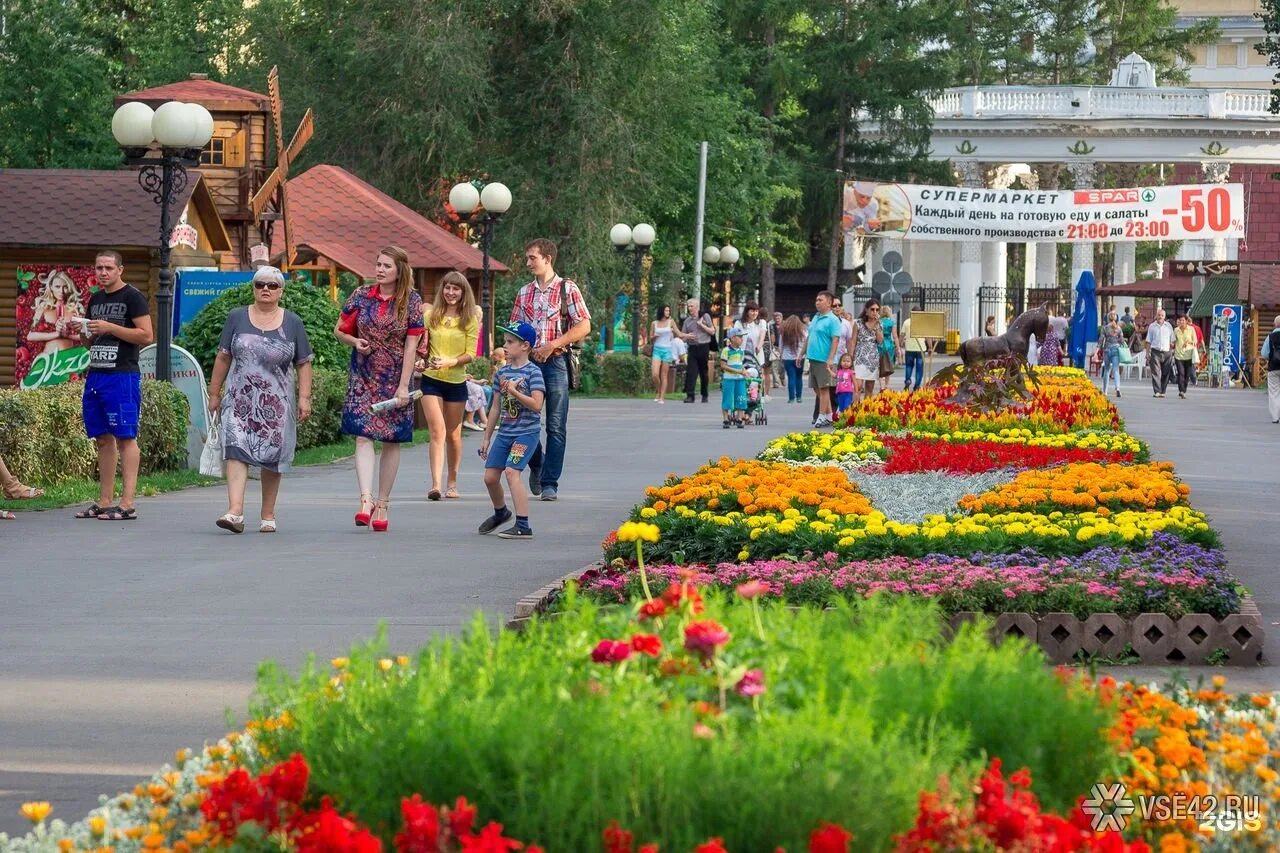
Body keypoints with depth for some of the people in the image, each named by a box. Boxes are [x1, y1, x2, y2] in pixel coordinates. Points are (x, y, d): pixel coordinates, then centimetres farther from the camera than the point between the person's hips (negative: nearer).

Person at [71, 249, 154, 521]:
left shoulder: (132, 297, -4)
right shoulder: (96, 300, 19)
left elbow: (146, 336, -12)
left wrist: (110, 328, -16)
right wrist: (83, 333, 4)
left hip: (123, 375, -8)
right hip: (95, 375, 8)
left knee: (125, 437, -8)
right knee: (103, 438, 9)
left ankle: (127, 504, -11)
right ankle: (104, 502, 12)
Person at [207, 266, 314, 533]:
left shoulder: (292, 323, 6)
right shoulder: (237, 318, 7)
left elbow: (303, 364, 6)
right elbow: (223, 357, 10)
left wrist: (304, 397, -2)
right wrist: (214, 393, 9)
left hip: (276, 403, 0)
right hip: (240, 401, 0)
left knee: (272, 457, 4)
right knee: (236, 451, -15)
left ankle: (268, 516, 16)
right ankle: (235, 512, -24)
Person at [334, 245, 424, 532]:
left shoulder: (412, 302, -3)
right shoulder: (361, 296, 1)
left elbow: (411, 346, -6)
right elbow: (340, 330, 11)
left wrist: (403, 386, -12)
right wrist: (355, 341, -12)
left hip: (395, 379, 0)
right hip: (363, 377, 0)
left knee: (392, 441, 5)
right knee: (363, 436, -13)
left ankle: (383, 505, 14)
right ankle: (366, 500, -22)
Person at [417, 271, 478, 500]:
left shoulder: (470, 320, 1)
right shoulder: (430, 316, 3)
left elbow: (471, 353, -4)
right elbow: (420, 347, 10)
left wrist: (450, 362, -19)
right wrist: (419, 361, -10)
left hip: (456, 381, 1)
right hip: (431, 380, -1)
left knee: (453, 434, 11)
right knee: (437, 430, -14)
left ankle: (452, 483, 24)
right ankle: (436, 483, -20)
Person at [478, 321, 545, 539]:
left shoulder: (533, 372, -10)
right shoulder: (503, 371, 10)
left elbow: (537, 404, -19)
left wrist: (514, 391, -27)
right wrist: (487, 438, 17)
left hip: (526, 432, -7)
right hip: (504, 432, 7)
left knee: (511, 471, -21)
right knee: (490, 476, 8)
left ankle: (523, 526, -19)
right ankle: (500, 513, 37)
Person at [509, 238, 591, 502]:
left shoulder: (567, 289, 0)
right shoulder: (524, 292, 13)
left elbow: (584, 327, -5)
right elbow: (514, 329, 17)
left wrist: (552, 345, -13)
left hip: (555, 362, -4)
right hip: (527, 361, 4)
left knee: (556, 427, -2)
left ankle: (550, 483, 2)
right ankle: (536, 465, 28)